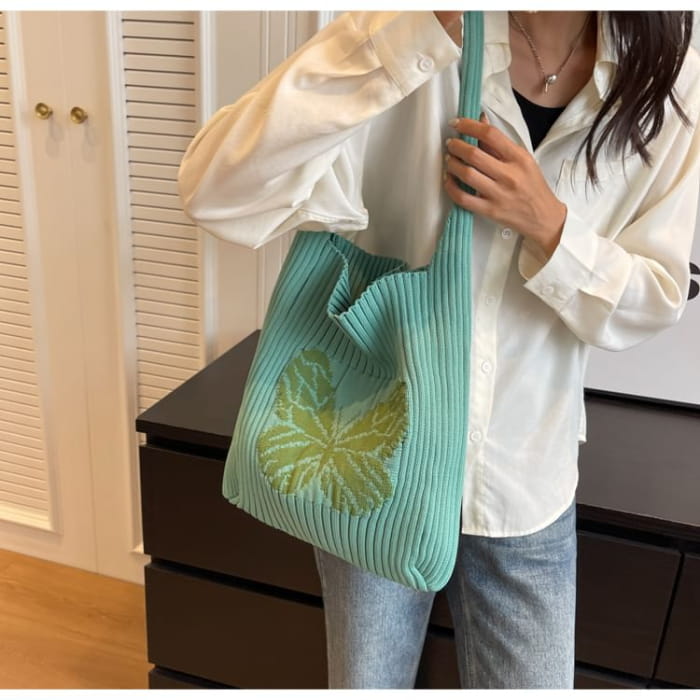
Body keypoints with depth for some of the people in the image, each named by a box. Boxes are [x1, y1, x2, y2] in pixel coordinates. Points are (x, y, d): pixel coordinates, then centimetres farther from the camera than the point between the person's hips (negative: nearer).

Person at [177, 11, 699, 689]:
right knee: (365, 684, 18)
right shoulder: (415, 40, -17)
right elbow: (218, 191, -28)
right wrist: (417, 31, -35)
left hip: (524, 484, 2)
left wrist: (548, 226, -22)